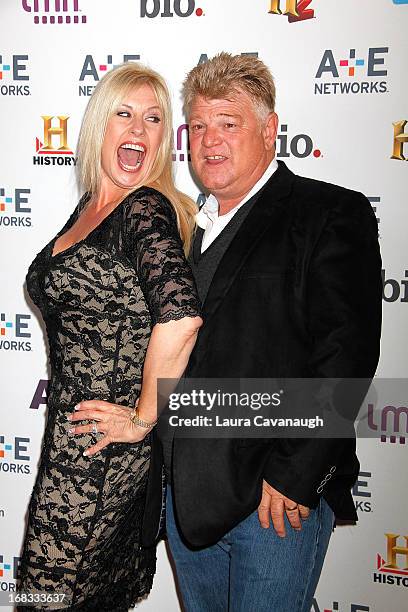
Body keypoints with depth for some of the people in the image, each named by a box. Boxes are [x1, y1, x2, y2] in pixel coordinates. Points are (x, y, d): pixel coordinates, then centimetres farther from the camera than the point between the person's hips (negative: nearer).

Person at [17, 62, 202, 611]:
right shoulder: (89, 207, 9)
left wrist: (144, 418, -20)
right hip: (71, 427, 8)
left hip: (105, 442, -8)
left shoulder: (147, 210, -17)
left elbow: (180, 316, -32)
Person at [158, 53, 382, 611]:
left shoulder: (332, 214, -7)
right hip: (185, 494, 6)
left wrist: (293, 475, -18)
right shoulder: (189, 226, 14)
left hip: (282, 497, -6)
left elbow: (346, 354, -15)